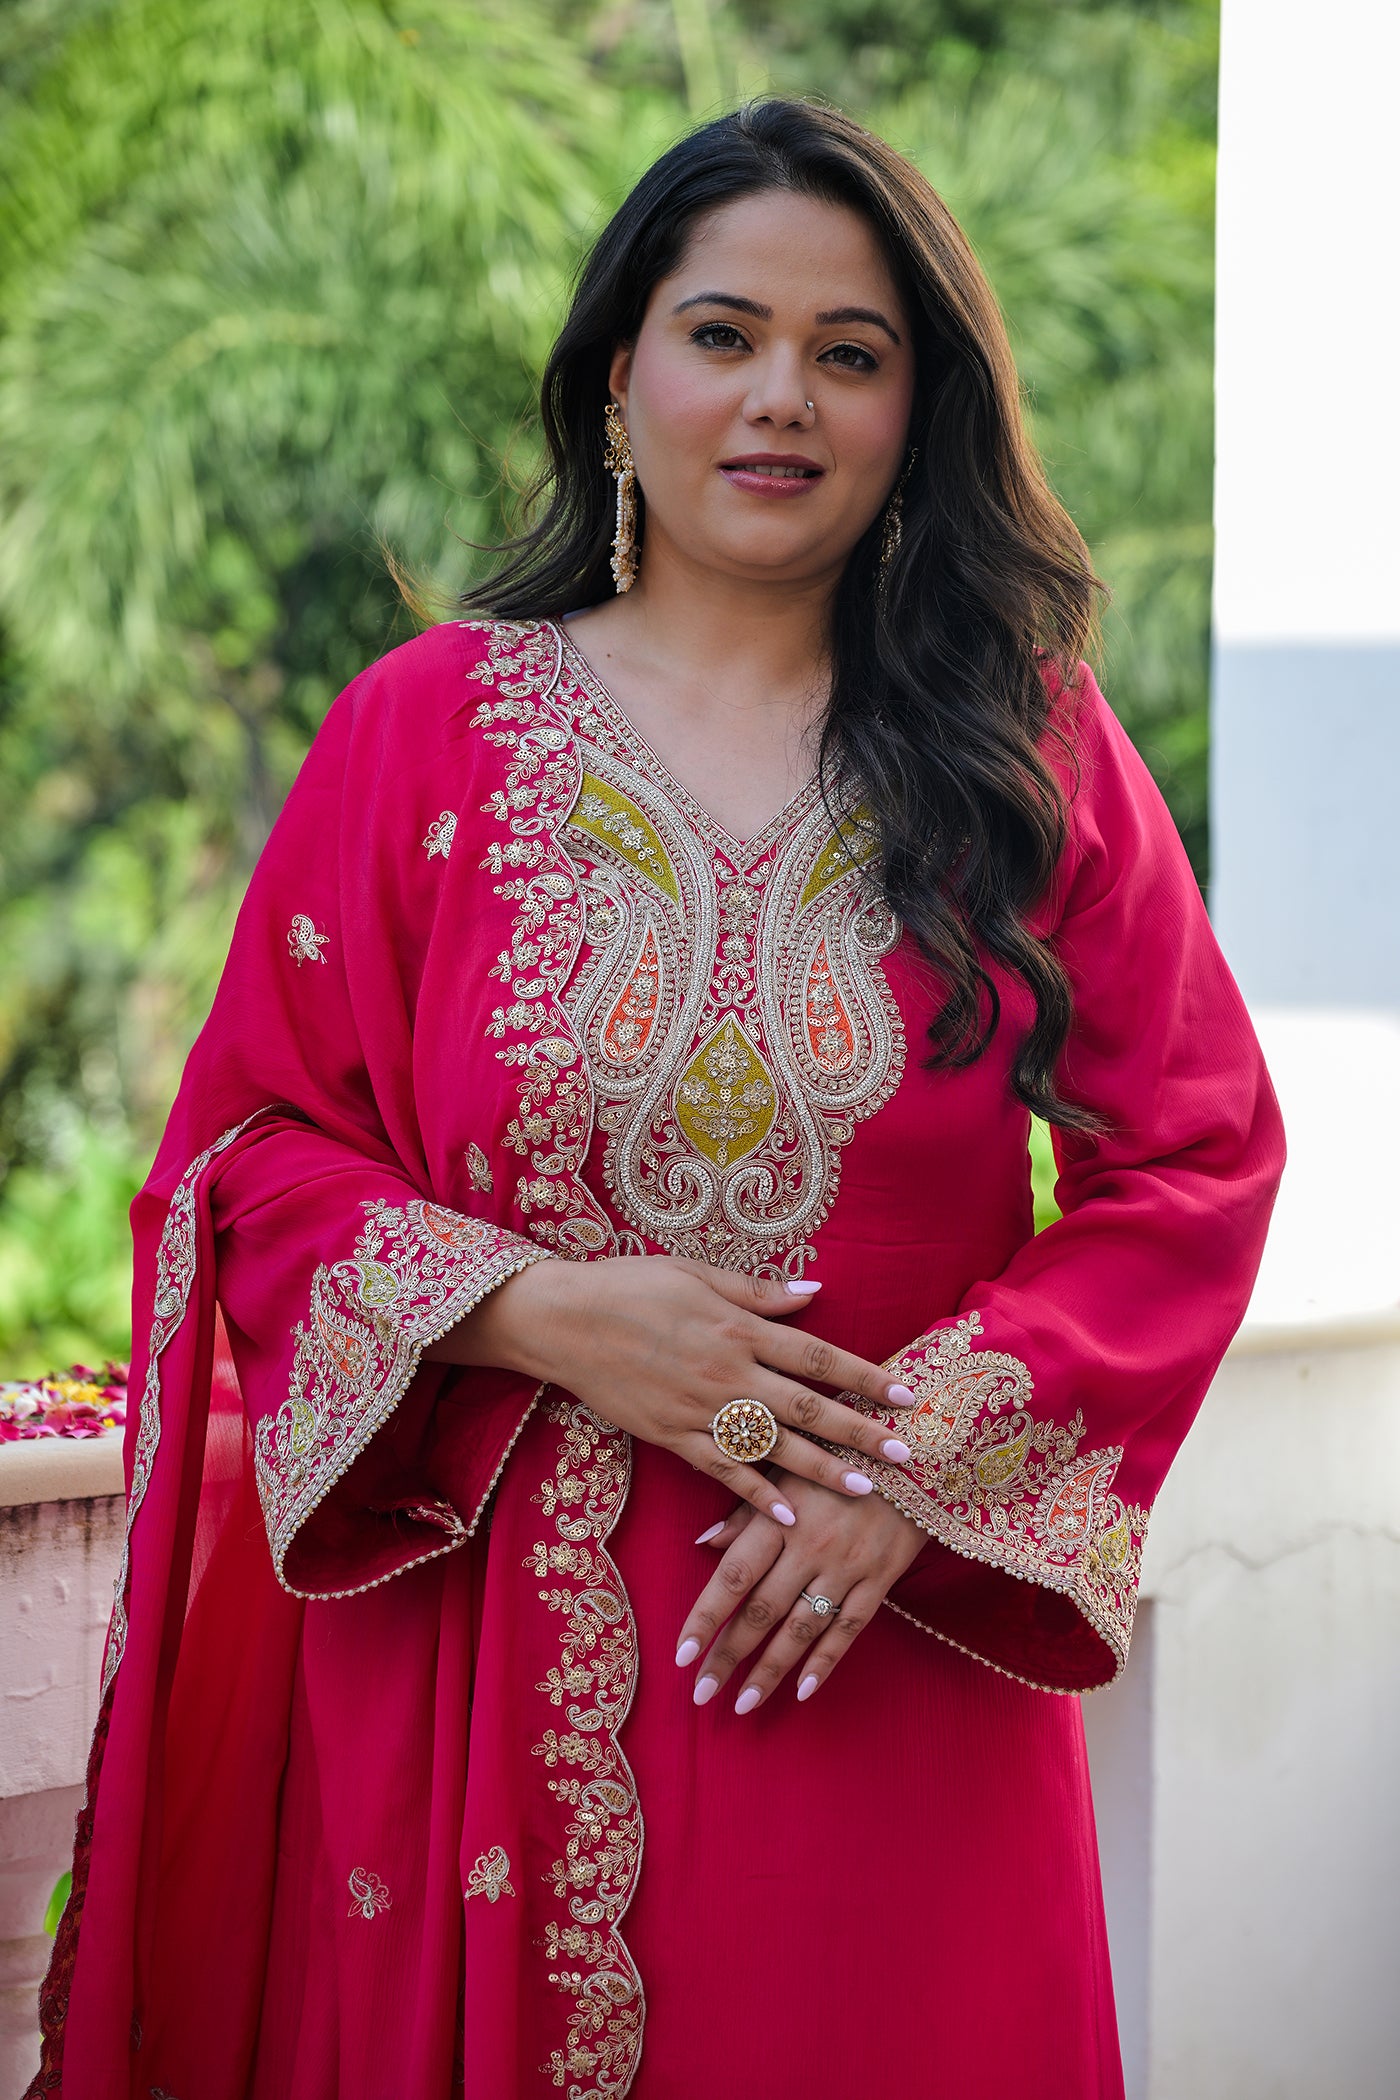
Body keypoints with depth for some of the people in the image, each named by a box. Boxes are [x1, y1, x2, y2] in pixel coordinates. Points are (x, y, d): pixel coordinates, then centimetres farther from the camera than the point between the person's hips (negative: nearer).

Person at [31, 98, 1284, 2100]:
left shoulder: (1030, 748, 4)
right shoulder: (424, 727, 4)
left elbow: (1197, 1161, 2)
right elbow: (251, 1147, 3)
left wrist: (920, 1461, -10)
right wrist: (541, 1315, -13)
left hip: (888, 1658, 0)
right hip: (469, 1654, 0)